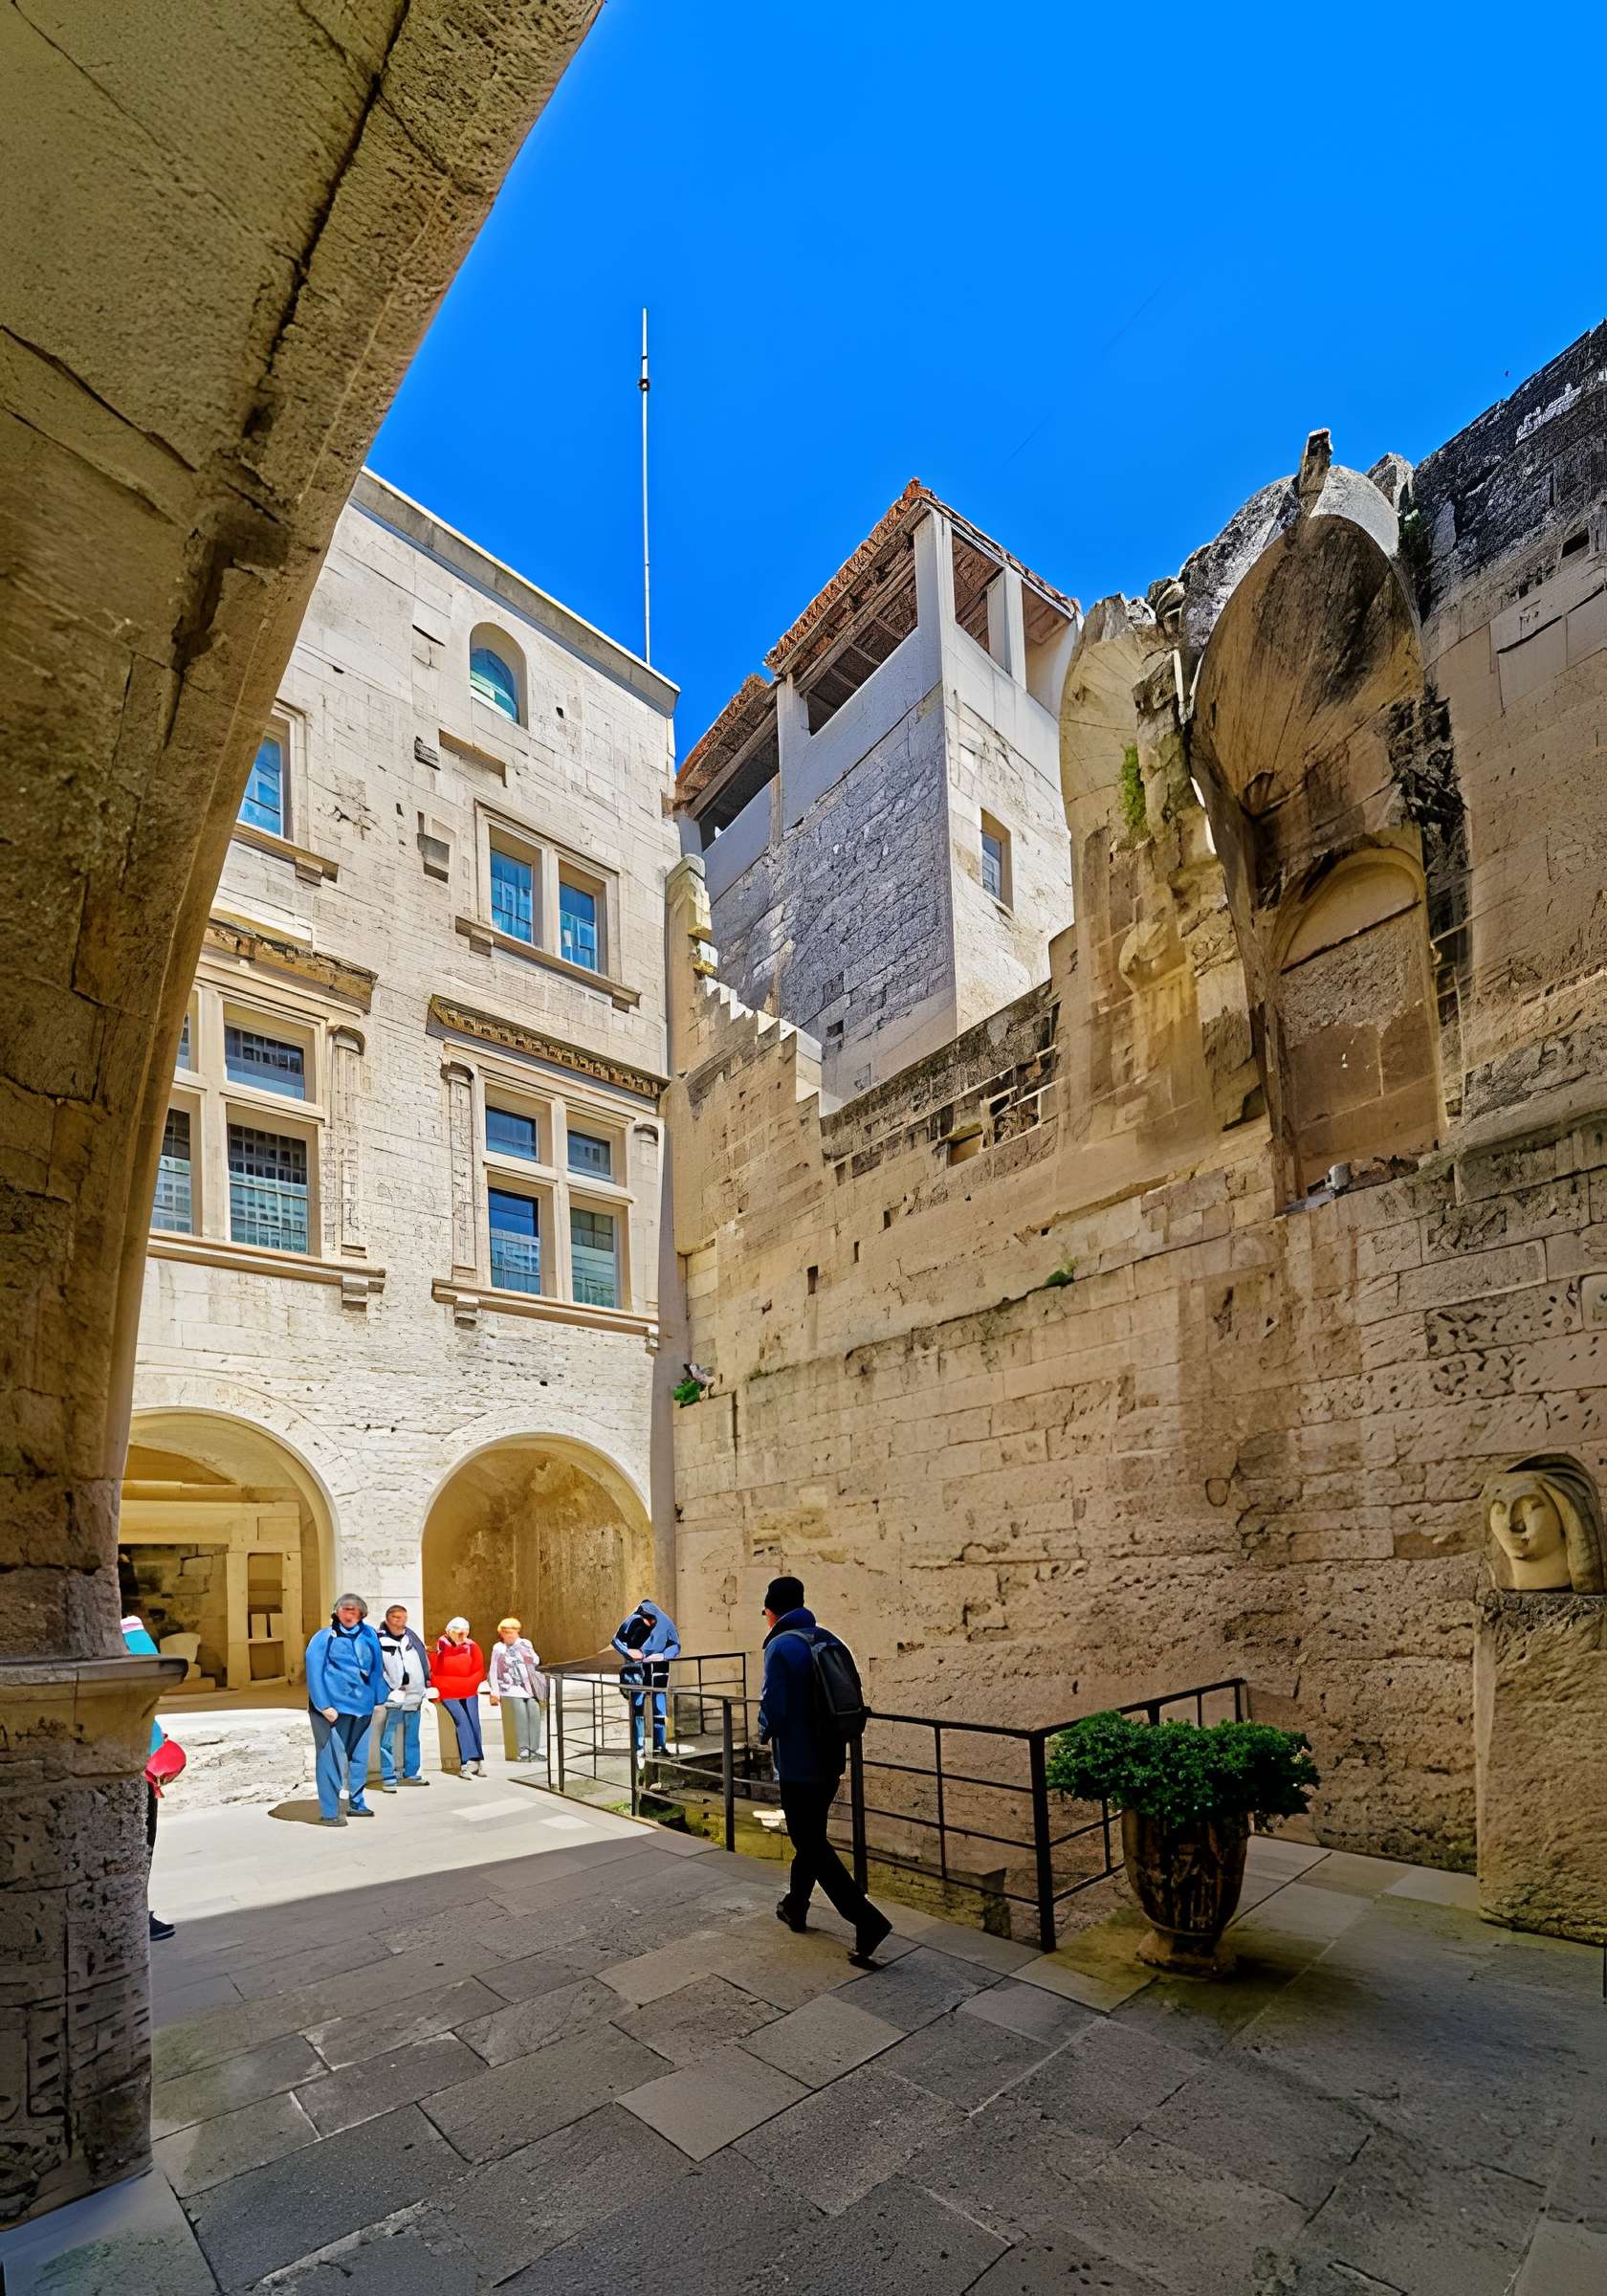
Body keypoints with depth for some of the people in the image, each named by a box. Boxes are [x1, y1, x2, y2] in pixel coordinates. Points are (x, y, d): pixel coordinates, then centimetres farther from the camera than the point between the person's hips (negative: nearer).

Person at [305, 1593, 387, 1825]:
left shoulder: (368, 1636, 8)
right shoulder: (324, 1637, -5)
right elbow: (314, 1672, -9)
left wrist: (379, 1698, 13)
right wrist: (324, 1705, -16)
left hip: (362, 1705, 5)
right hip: (334, 1706, -5)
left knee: (359, 1756, 13)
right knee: (332, 1758, -6)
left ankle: (356, 1803, 28)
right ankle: (329, 1812, 3)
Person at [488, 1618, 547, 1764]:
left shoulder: (525, 1644, 12)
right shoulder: (498, 1648, 6)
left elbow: (536, 1662, 11)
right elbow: (494, 1671, 6)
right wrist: (495, 1692, 1)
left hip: (530, 1686, 2)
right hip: (512, 1687, -2)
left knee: (535, 1712, -17)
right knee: (521, 1712, -23)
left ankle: (535, 1750, -10)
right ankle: (523, 1751, -18)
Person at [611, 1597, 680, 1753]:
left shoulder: (665, 1623, -13)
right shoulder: (633, 1622, -16)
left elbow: (676, 1645, -3)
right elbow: (617, 1640, -4)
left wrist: (662, 1655, -21)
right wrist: (628, 1651, -22)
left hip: (658, 1672, 1)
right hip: (638, 1670, -1)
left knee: (659, 1710, 3)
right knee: (637, 1710, -1)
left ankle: (659, 1746, 13)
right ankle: (638, 1748, 7)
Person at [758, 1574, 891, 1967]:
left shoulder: (781, 1646, -18)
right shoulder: (828, 1640, 6)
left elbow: (773, 1706, -22)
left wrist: (765, 1733, -1)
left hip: (798, 1765, -8)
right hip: (829, 1760, 8)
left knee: (813, 1845, 0)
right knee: (811, 1836, 23)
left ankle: (867, 1919, -7)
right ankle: (795, 1906, 38)